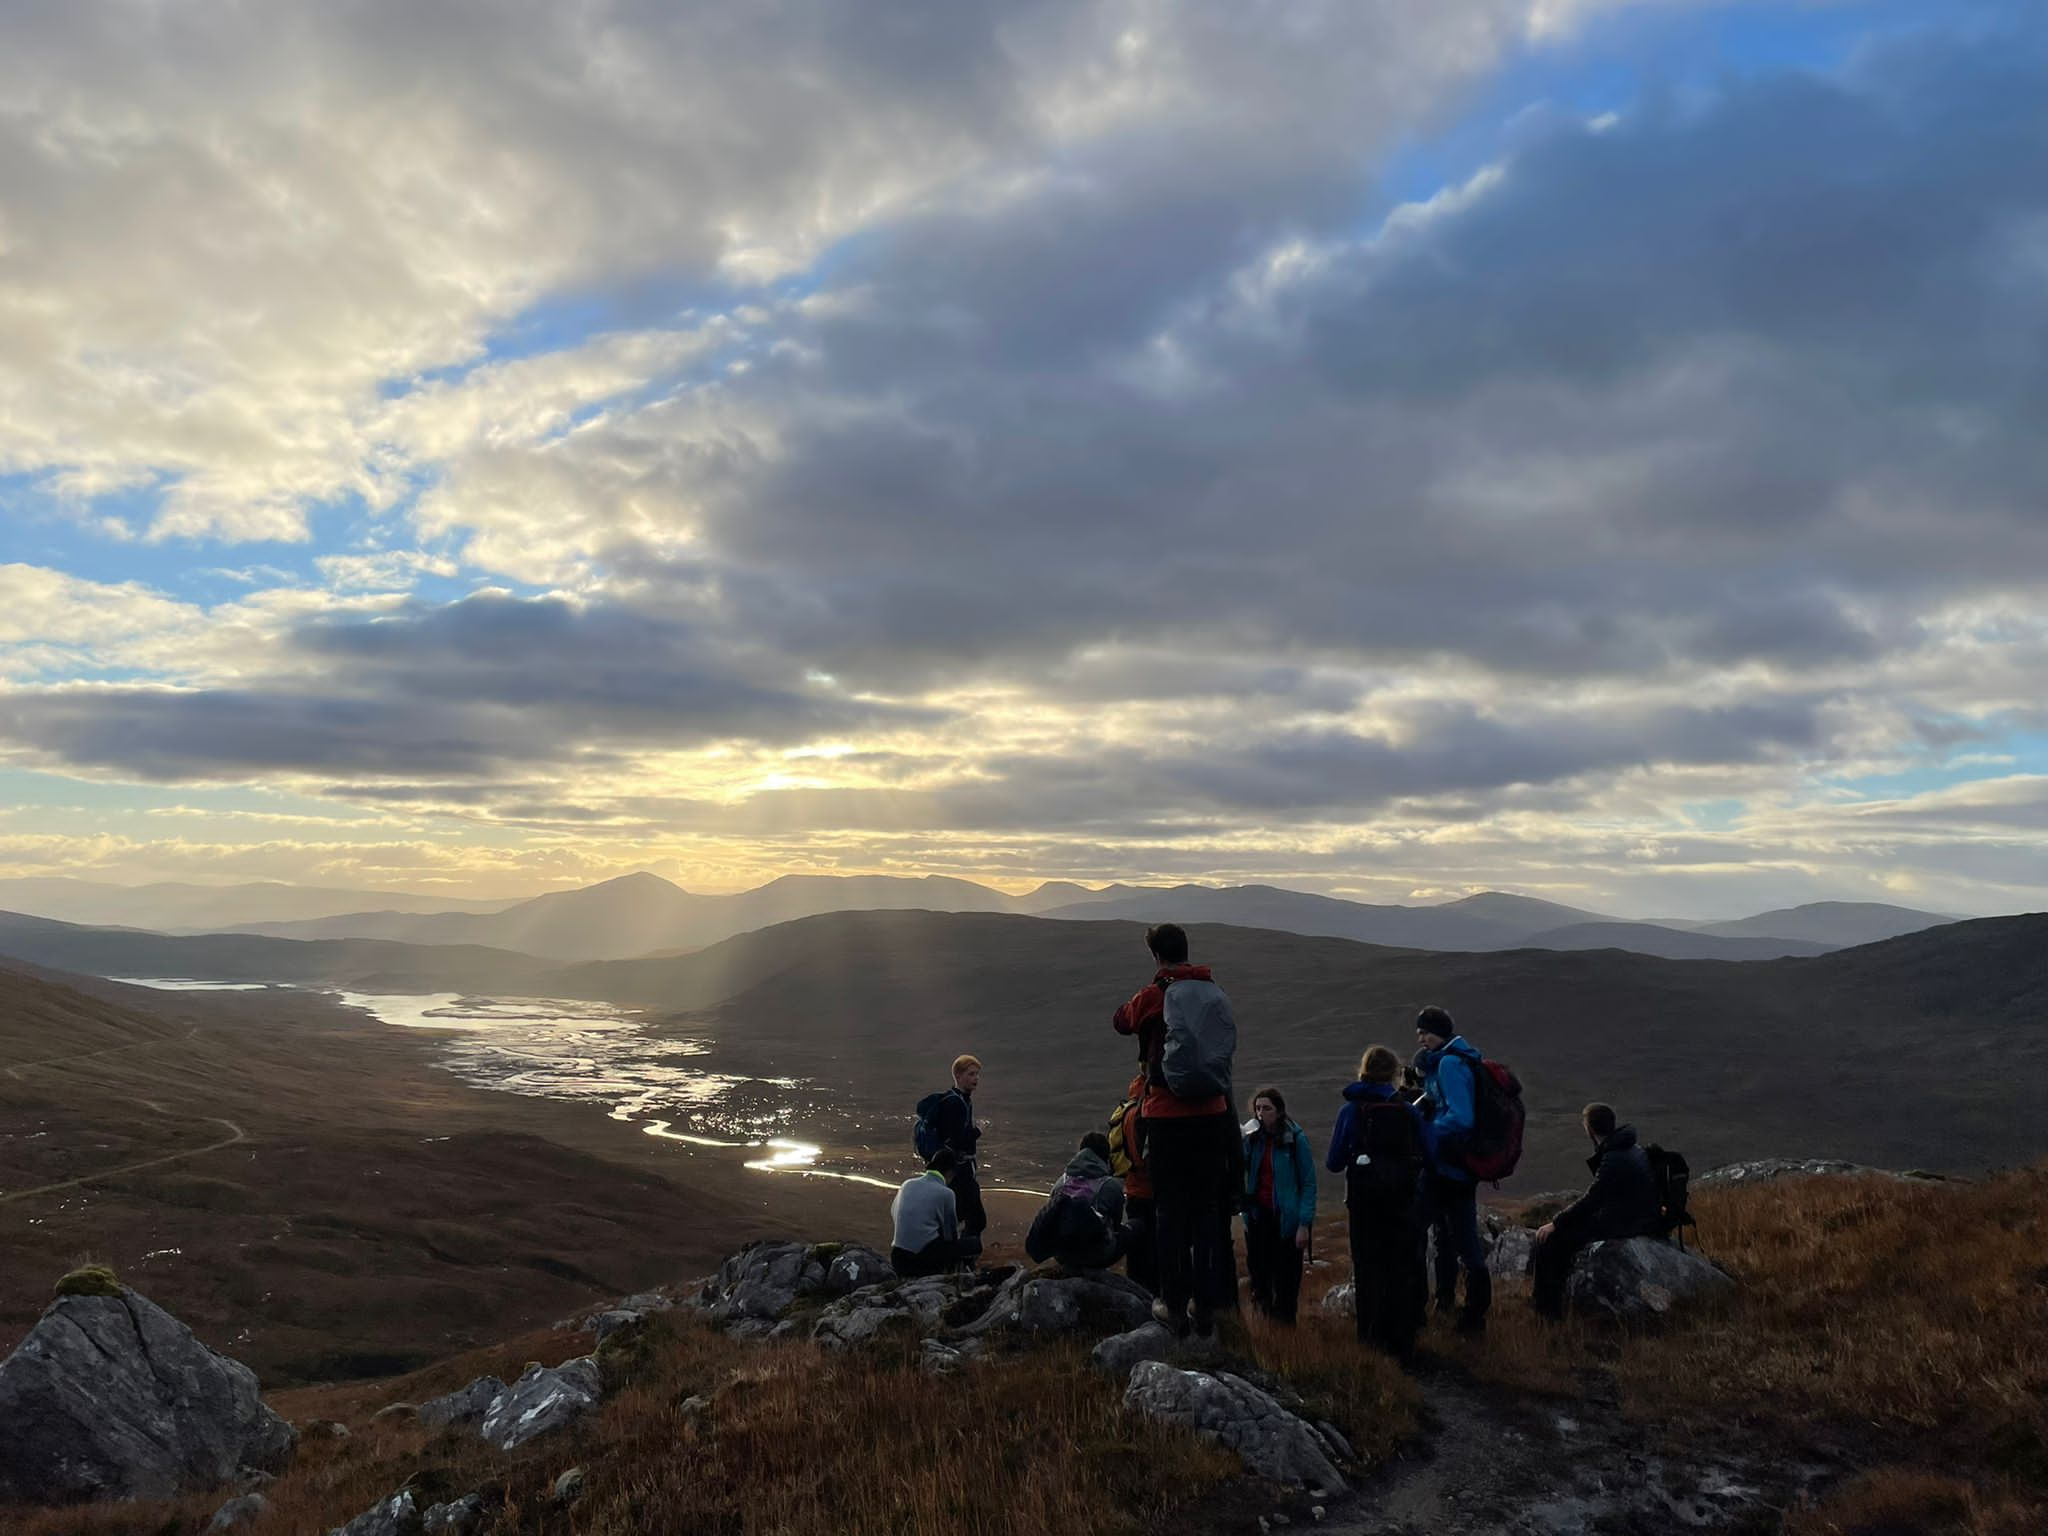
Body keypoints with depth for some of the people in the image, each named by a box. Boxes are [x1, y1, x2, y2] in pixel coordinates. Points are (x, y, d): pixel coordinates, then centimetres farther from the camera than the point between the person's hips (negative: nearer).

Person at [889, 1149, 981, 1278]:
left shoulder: (907, 1184, 8)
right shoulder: (946, 1193, -6)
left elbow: (893, 1214, 24)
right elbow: (951, 1236, 3)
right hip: (927, 1259, -7)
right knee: (975, 1244, 6)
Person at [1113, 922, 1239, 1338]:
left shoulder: (1153, 996, -8)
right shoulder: (1214, 993, 3)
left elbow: (1121, 1021, 10)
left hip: (1167, 1116, -3)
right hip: (1212, 1114, 3)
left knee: (1170, 1209, 5)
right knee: (1207, 1209, 9)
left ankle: (1174, 1303, 7)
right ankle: (1207, 1303, 12)